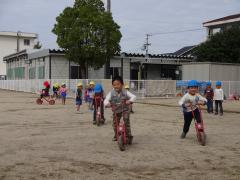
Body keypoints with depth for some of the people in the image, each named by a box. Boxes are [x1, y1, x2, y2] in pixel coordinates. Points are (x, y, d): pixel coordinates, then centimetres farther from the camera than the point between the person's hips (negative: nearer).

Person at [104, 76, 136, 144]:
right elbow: (106, 99, -21)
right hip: (116, 110, 2)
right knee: (115, 123, 7)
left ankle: (128, 136, -8)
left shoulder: (125, 92, -13)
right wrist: (107, 103, -46)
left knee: (126, 121, -18)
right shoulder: (111, 93, -11)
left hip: (125, 109, -2)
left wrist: (130, 101, -43)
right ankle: (116, 135, 34)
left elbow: (133, 96, -21)